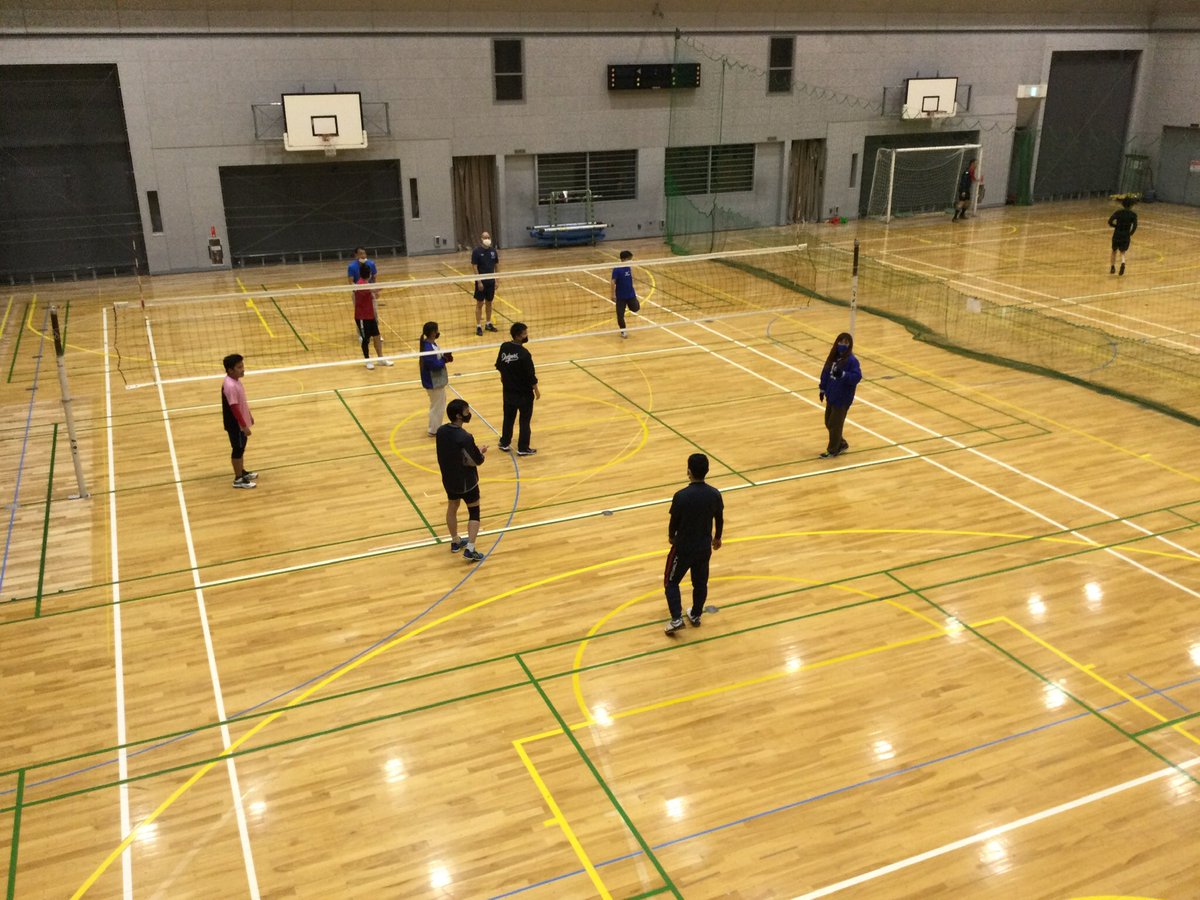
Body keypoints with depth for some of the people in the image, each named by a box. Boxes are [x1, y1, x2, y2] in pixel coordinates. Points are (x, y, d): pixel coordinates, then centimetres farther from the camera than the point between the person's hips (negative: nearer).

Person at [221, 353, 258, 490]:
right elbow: (234, 408, -28)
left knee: (241, 448, 22)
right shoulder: (230, 386, -29)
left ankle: (242, 472, 38)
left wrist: (249, 416, 23)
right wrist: (244, 425, -24)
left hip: (241, 422, 10)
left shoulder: (236, 381, 3)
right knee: (238, 449, 2)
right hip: (236, 424, -9)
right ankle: (238, 479, 13)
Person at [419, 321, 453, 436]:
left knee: (438, 404, 24)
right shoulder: (428, 348, -28)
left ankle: (434, 427, 38)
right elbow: (434, 365, -29)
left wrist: (444, 356, -5)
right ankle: (434, 430, 17)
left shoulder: (430, 344, 4)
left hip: (437, 380, 11)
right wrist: (445, 359, -15)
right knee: (437, 406, 4)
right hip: (434, 382, -11)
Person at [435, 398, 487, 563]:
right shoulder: (465, 438, -30)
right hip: (467, 482, -6)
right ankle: (470, 550, 7)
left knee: (452, 509, 24)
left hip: (448, 479, 6)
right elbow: (479, 461, -19)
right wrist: (481, 452, 3)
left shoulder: (441, 431, -8)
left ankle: (455, 542, 41)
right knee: (474, 513, 10)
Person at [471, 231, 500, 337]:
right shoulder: (476, 251, -10)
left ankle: (488, 323, 24)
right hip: (481, 281, -4)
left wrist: (497, 280, 5)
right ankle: (478, 326, 5)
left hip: (491, 281, 4)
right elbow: (475, 267, -12)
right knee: (480, 304, 1)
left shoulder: (493, 250, 3)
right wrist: (479, 281, -17)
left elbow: (497, 265, 9)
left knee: (489, 303, 13)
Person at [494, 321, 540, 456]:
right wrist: (536, 390, -5)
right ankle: (523, 448, 18)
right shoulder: (524, 354, -26)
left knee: (508, 418, 21)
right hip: (524, 393, -6)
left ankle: (505, 443, 32)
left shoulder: (504, 347, -7)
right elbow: (531, 376, -20)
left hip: (508, 391, 6)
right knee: (524, 420, 9)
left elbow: (499, 366, 7)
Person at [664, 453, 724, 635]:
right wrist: (717, 538, 21)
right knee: (700, 583, 22)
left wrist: (671, 537, 10)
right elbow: (719, 520, 1)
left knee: (671, 582, 15)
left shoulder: (681, 496, -24)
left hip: (683, 547, -4)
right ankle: (695, 615, 37)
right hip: (704, 547, 4)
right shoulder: (715, 494, -12)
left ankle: (676, 619, 6)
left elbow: (674, 522, -12)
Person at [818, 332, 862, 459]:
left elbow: (857, 377, -25)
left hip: (842, 399, -8)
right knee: (828, 423, 17)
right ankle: (842, 444, 36)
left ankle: (832, 451, 18)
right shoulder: (833, 357, 3)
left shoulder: (852, 360, -18)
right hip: (831, 396, 8)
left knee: (835, 424, 2)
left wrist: (843, 374, -38)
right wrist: (823, 389, 14)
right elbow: (825, 373, 12)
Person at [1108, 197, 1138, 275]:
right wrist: (1130, 233, 1)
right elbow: (1135, 225, -13)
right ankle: (1123, 263, -20)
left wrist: (1116, 226, 6)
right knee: (1122, 252, 11)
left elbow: (1110, 221, -10)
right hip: (1126, 236, 0)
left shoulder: (1118, 212, -1)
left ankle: (1112, 267, 22)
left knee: (1114, 251, 21)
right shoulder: (1133, 214, -1)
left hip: (1117, 235, 0)